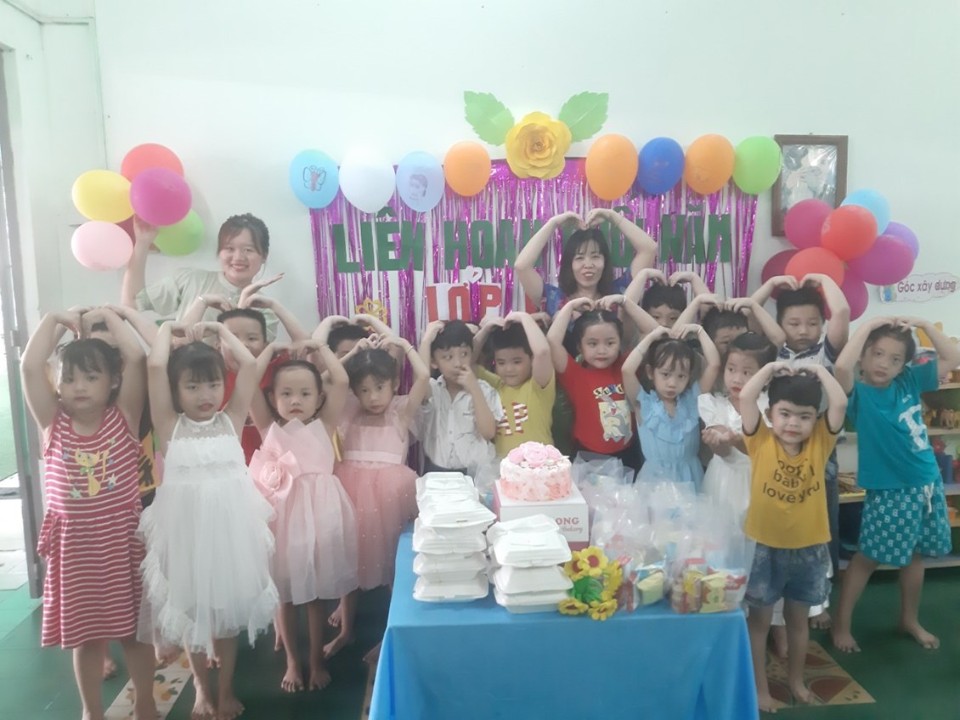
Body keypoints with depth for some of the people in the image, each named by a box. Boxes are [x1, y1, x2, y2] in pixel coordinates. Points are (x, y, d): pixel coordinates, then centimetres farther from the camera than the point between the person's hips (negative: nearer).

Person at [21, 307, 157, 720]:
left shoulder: (123, 417, -5)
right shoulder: (53, 423, -2)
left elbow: (136, 358, -15)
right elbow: (29, 366, -12)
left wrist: (107, 316, -5)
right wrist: (57, 320, -4)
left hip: (122, 538, -1)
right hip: (75, 542, 1)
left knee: (135, 628, 13)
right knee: (85, 633, 15)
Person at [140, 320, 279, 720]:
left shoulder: (231, 420, 0)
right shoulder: (169, 425, -4)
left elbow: (249, 365, -6)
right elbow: (155, 366, -14)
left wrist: (219, 329, 2)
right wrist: (168, 329, -1)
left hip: (230, 526, 1)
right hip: (186, 527, -1)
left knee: (228, 610, 14)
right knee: (191, 612, 14)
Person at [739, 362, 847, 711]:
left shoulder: (820, 443, -2)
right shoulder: (761, 442, -9)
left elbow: (839, 404, -14)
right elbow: (745, 398, -20)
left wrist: (820, 371, -6)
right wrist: (771, 368, -11)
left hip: (809, 548, 3)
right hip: (764, 546, -2)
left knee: (798, 618, 20)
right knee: (759, 618, 10)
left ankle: (796, 679, 39)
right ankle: (759, 686, 25)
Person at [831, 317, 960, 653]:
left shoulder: (910, 381, 0)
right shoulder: (859, 393, -15)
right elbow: (841, 366, -37)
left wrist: (923, 324, -7)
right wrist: (868, 325, -28)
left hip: (927, 483, 6)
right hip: (889, 490, -5)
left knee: (915, 553, 19)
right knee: (868, 556, 3)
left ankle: (910, 619, 38)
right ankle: (842, 624, 16)